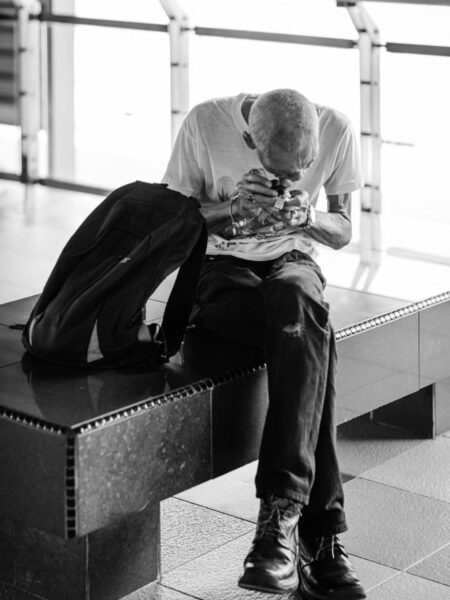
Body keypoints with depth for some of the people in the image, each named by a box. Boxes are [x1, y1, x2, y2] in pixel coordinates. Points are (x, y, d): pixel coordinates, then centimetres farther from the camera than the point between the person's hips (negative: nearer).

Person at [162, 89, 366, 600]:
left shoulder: (337, 130, -10)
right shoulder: (205, 123, -17)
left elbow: (343, 232, 2)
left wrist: (309, 218, -21)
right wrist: (232, 206, -26)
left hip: (290, 260, 3)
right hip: (221, 266, -2)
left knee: (296, 302, -36)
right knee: (310, 335, -33)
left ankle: (281, 515, -35)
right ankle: (320, 535, -32)